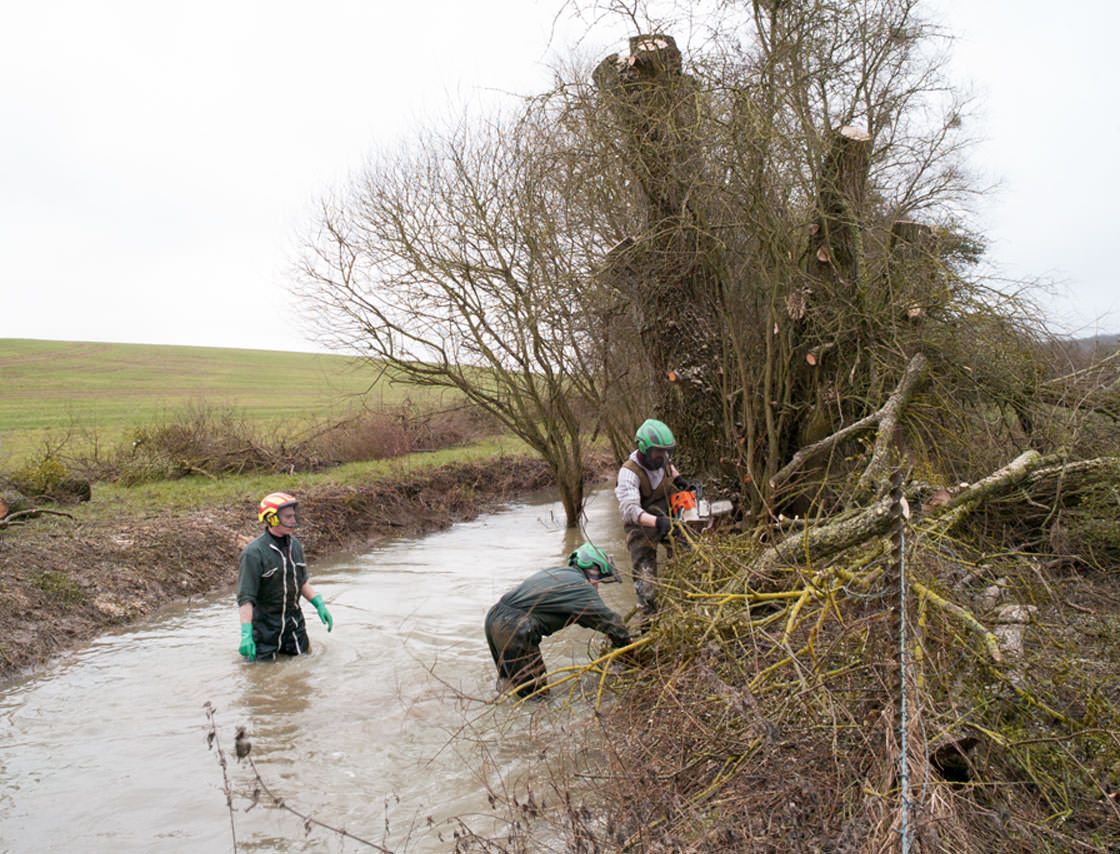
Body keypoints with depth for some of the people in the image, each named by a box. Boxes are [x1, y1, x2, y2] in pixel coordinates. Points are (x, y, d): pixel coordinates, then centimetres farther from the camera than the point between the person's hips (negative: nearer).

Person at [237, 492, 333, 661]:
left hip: (294, 622, 6)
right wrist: (246, 634, -26)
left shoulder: (295, 545, 2)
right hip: (265, 626, -6)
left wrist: (320, 605, 5)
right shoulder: (253, 553, -19)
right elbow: (245, 597, -20)